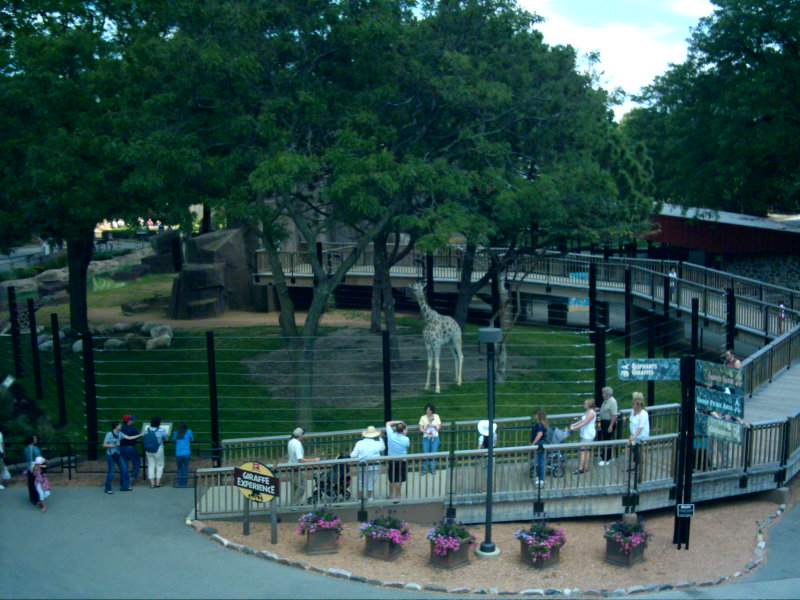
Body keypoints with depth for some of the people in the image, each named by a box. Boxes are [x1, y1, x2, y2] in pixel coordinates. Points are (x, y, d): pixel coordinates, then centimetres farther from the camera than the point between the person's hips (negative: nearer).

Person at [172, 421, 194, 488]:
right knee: (185, 467, 8)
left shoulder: (176, 433, 3)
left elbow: (173, 439, 19)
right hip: (187, 453, -1)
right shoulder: (188, 432, 0)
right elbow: (192, 439, 14)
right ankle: (184, 483, 6)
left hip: (179, 454, 1)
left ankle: (180, 483, 14)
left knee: (179, 468, 14)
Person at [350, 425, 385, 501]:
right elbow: (383, 448, 14)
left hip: (362, 466, 0)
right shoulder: (377, 444, -9)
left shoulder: (359, 443, -10)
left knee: (361, 483, 13)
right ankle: (369, 497, 22)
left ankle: (359, 499, 20)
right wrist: (380, 438, 20)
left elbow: (353, 455, -9)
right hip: (374, 466, 0)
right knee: (371, 482, 14)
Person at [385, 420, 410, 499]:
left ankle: (391, 495, 31)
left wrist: (398, 422, -4)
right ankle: (397, 496, 18)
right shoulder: (405, 439, -21)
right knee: (399, 480, 10)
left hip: (391, 461, 3)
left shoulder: (391, 435, -16)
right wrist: (405, 434, 1)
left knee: (391, 480, 19)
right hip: (402, 461, -3)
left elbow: (388, 423, -1)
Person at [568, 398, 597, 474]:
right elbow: (582, 420, 17)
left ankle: (581, 468, -8)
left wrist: (574, 428, -23)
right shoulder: (588, 411, 12)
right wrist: (574, 424, 7)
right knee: (587, 450, 13)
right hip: (585, 434, 10)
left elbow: (584, 423, -22)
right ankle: (586, 467, 19)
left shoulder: (591, 413, -18)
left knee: (583, 450, -9)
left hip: (588, 435, -10)